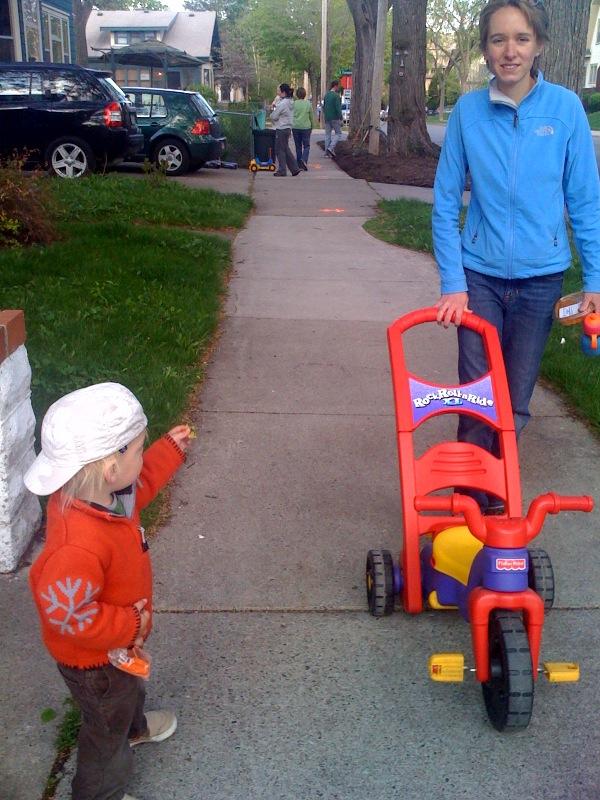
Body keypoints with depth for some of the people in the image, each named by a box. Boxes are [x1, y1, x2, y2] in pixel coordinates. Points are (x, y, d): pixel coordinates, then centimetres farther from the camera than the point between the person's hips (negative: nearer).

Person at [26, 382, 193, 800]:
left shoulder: (93, 491, -19)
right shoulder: (80, 544, -48)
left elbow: (136, 488, 3)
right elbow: (64, 612, -42)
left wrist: (170, 450, 5)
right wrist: (129, 627, -30)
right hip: (95, 659, -8)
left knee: (130, 687, 38)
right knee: (108, 730, 21)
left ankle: (134, 724, 70)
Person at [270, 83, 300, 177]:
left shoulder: (282, 104, -18)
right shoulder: (290, 102, 10)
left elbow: (274, 116, -15)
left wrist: (272, 112, 6)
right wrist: (275, 105, 4)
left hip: (281, 129, -9)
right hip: (288, 128, 9)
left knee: (280, 150, 1)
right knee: (286, 149, 15)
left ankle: (282, 171, 6)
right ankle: (295, 168, 14)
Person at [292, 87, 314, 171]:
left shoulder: (294, 103, -2)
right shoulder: (308, 104, -2)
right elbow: (312, 117, 6)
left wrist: (290, 127, 12)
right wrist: (312, 126, 19)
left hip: (295, 127, 1)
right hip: (306, 127, -1)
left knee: (298, 146, 10)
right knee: (306, 146, 6)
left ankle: (299, 164, 11)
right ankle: (304, 160, -18)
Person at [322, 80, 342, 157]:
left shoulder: (326, 95, 11)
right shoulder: (336, 95, -13)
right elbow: (338, 108, -17)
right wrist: (340, 119, -13)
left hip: (327, 118, 7)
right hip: (334, 118, -7)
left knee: (327, 135, 10)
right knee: (338, 133, 4)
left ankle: (327, 152, 9)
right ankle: (331, 148, -11)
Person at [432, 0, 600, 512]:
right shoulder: (469, 110, -6)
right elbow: (446, 204, -3)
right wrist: (452, 283, -10)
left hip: (540, 278, 1)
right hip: (480, 276, 0)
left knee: (515, 402, 10)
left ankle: (496, 497, 32)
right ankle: (472, 498, 21)